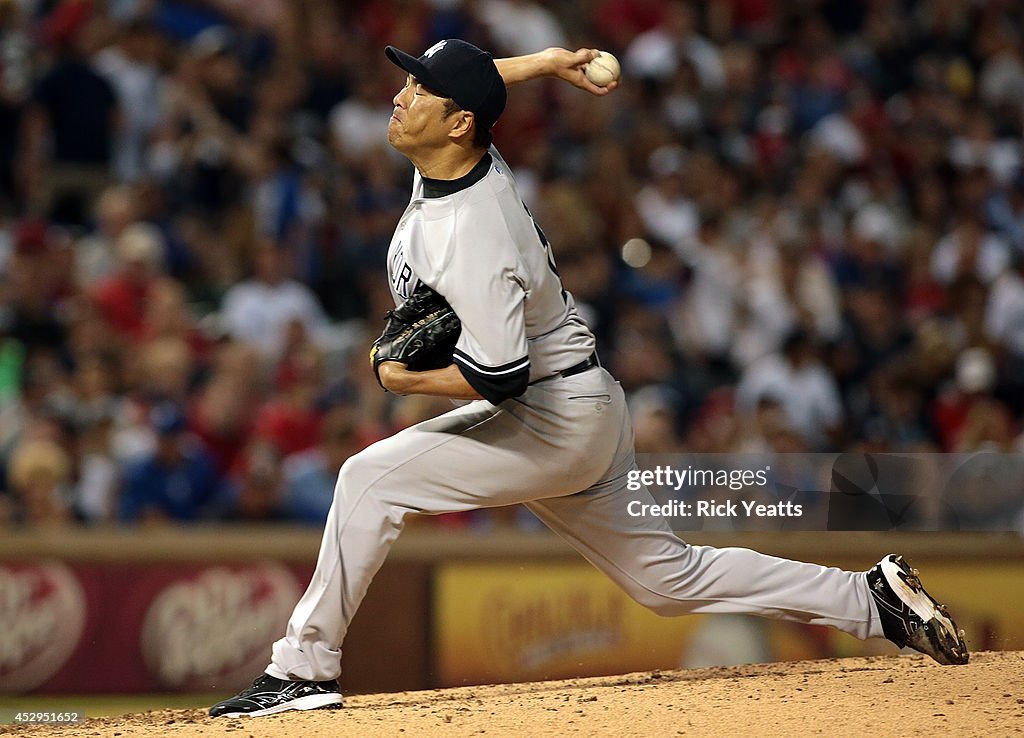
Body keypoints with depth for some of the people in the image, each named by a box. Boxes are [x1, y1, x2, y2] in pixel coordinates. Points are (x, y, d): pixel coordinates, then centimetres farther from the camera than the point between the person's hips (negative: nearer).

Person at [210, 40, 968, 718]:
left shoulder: (472, 237, -28)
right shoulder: (472, 160, -2)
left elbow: (498, 378, -32)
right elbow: (466, 84, 22)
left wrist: (406, 380, -18)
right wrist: (544, 62, 13)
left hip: (558, 423, -10)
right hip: (577, 417, 10)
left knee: (372, 478, -16)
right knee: (670, 578, 16)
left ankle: (306, 667, -11)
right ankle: (872, 599, 19)